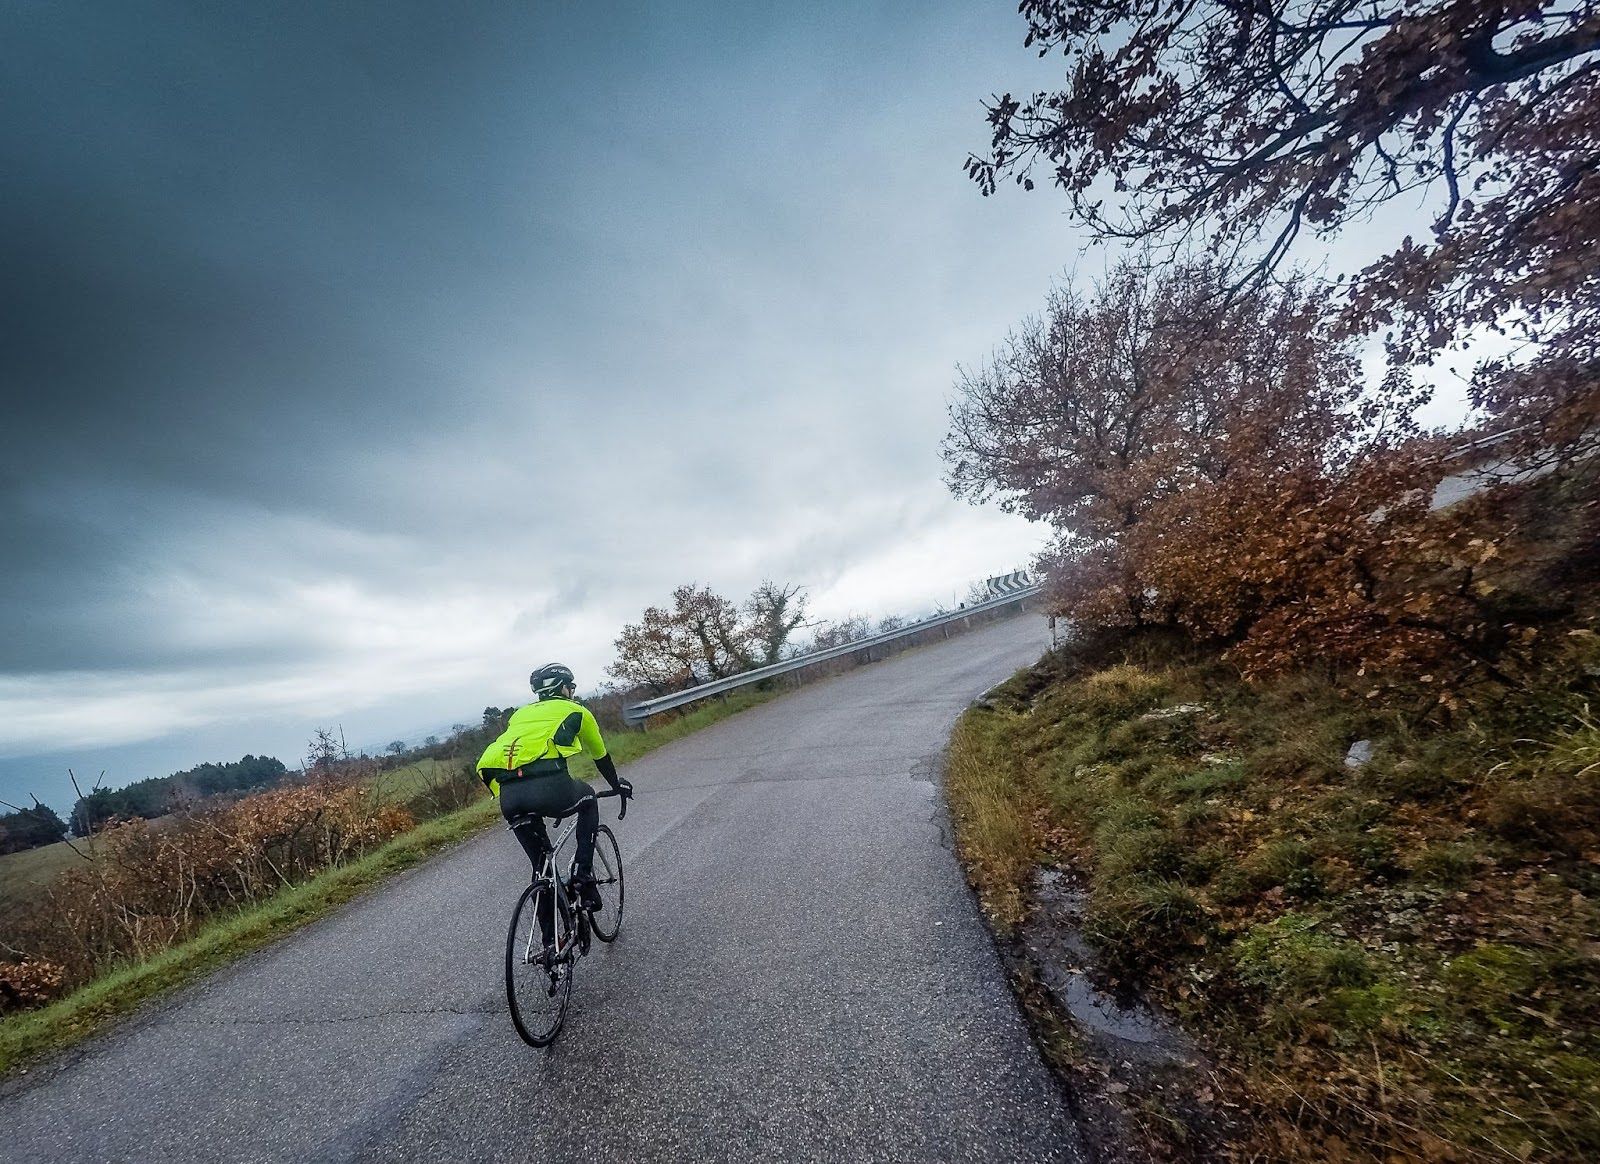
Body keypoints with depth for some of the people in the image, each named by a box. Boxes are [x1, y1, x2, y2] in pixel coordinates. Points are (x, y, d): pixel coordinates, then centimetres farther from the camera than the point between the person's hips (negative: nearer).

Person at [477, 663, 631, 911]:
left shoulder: (521, 714, 34)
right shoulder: (575, 711, 22)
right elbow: (600, 755, 34)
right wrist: (617, 785, 51)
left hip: (508, 797, 5)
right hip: (547, 786, -4)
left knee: (541, 866, 25)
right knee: (588, 800, 29)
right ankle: (585, 877, 19)